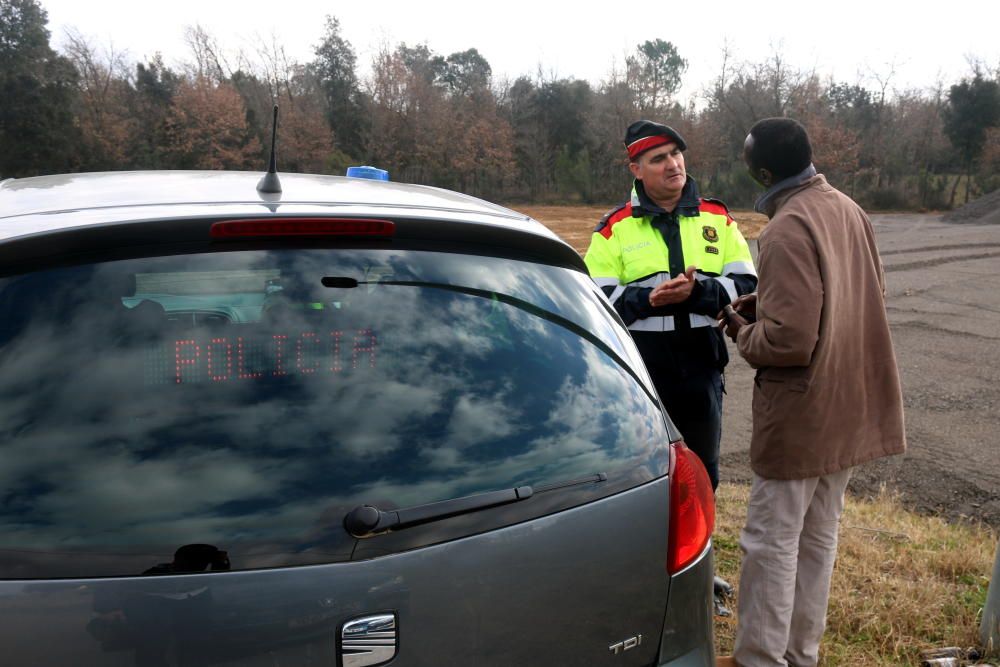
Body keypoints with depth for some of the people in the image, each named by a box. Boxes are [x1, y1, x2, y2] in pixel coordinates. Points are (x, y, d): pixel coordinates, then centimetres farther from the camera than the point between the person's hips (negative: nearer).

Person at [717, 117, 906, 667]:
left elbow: (788, 341, -27)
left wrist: (743, 332, -7)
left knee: (772, 542, 3)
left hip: (800, 412, -9)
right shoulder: (848, 210, 5)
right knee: (818, 538, 18)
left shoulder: (788, 228, -22)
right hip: (849, 407, 9)